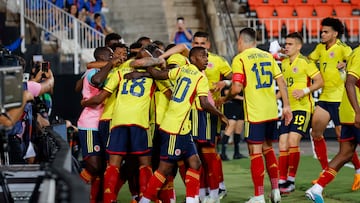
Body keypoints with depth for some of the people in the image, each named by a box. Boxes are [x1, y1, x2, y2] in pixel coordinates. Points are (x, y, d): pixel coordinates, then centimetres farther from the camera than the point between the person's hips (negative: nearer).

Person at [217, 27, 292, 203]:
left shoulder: (240, 59, -6)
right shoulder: (268, 56, 11)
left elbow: (236, 88, -14)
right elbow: (281, 82, 9)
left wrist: (224, 99, 4)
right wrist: (286, 106, 12)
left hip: (254, 113, -6)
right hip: (272, 111, 6)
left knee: (255, 152, -1)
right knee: (268, 148, 19)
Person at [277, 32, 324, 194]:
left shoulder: (305, 62, -7)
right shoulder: (284, 63, 15)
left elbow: (320, 82, -9)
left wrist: (305, 91, -20)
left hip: (302, 108, -7)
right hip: (288, 109, 7)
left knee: (292, 141, -17)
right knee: (282, 144, 2)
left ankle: (291, 181, -9)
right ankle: (282, 182, 6)